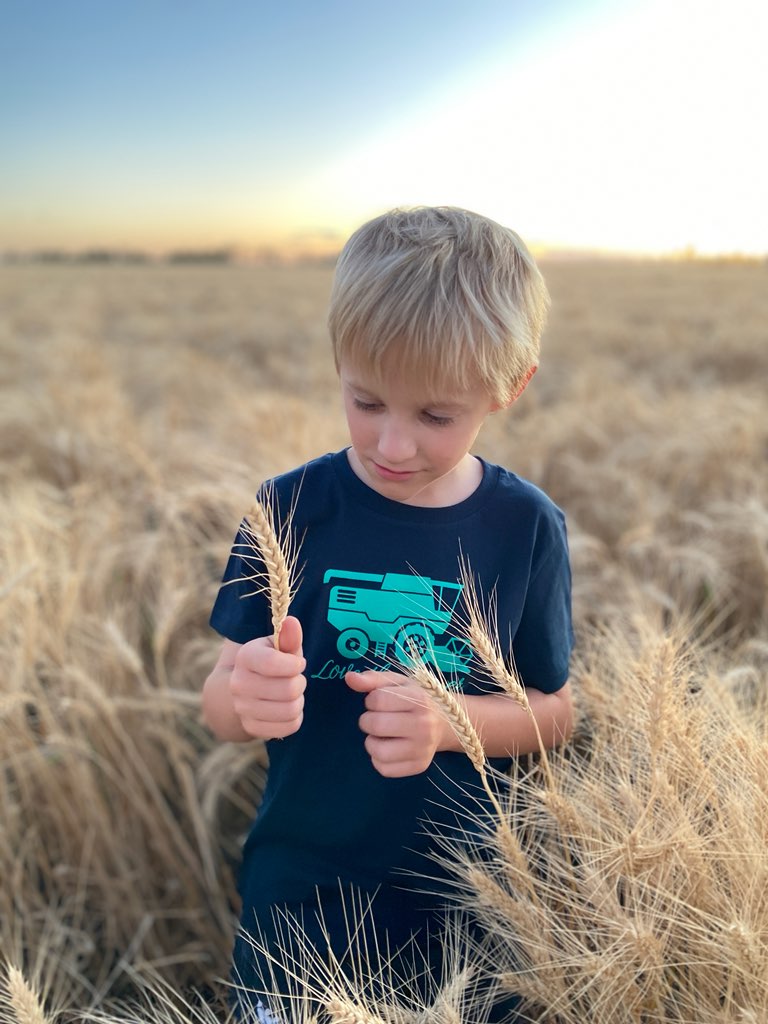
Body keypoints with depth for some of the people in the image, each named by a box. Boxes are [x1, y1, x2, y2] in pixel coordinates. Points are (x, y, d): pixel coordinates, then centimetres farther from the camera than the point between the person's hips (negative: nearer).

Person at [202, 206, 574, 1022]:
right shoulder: (292, 509, -13)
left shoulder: (526, 526, -11)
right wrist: (245, 695, -32)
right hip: (301, 897, 0)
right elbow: (218, 709, -9)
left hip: (468, 903, 1)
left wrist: (450, 722, -23)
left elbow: (553, 711, -4)